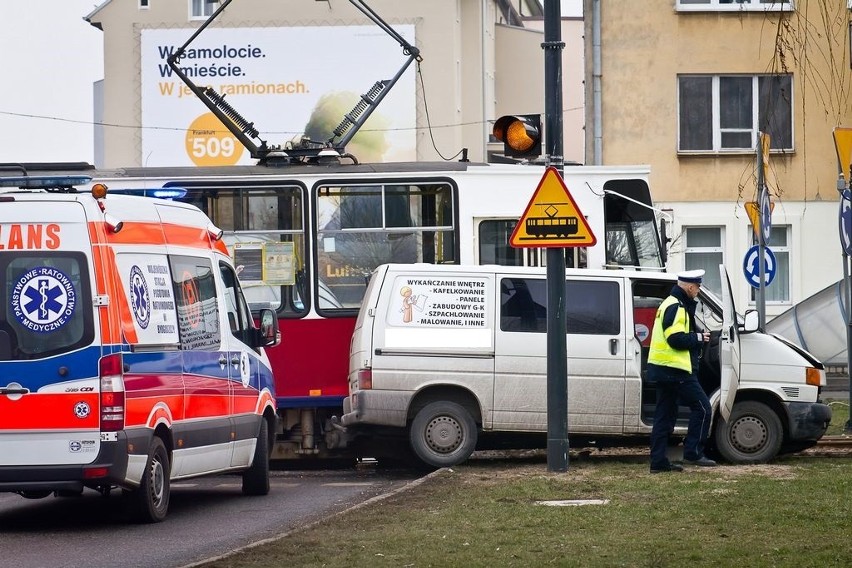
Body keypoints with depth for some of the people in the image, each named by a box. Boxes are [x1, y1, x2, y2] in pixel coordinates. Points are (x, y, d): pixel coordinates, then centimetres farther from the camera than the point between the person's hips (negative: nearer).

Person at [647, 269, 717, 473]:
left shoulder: (670, 304, 20)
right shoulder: (676, 307, -14)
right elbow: (676, 339, -22)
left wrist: (697, 336, 11)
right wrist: (699, 338, -10)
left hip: (663, 369, 11)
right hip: (675, 370, -11)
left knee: (665, 415, 10)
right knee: (702, 408, -6)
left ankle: (658, 461, 9)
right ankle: (693, 453, -7)